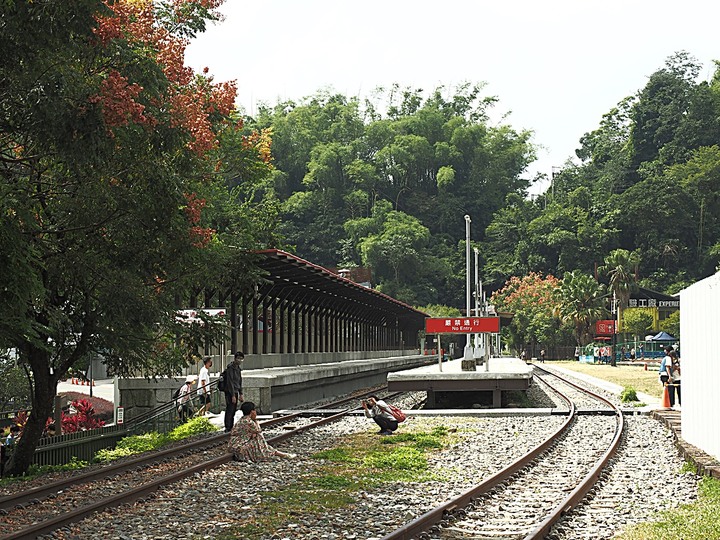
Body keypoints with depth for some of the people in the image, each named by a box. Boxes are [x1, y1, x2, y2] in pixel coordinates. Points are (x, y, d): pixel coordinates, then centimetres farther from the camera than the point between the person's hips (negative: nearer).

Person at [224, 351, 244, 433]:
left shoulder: (238, 368, 14)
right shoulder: (230, 368, -15)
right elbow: (230, 382, -18)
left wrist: (240, 394, 15)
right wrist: (233, 395, -19)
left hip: (235, 392, 9)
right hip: (230, 392, -9)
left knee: (234, 411, 12)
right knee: (229, 410, -8)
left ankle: (231, 428, 18)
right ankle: (228, 428, -5)